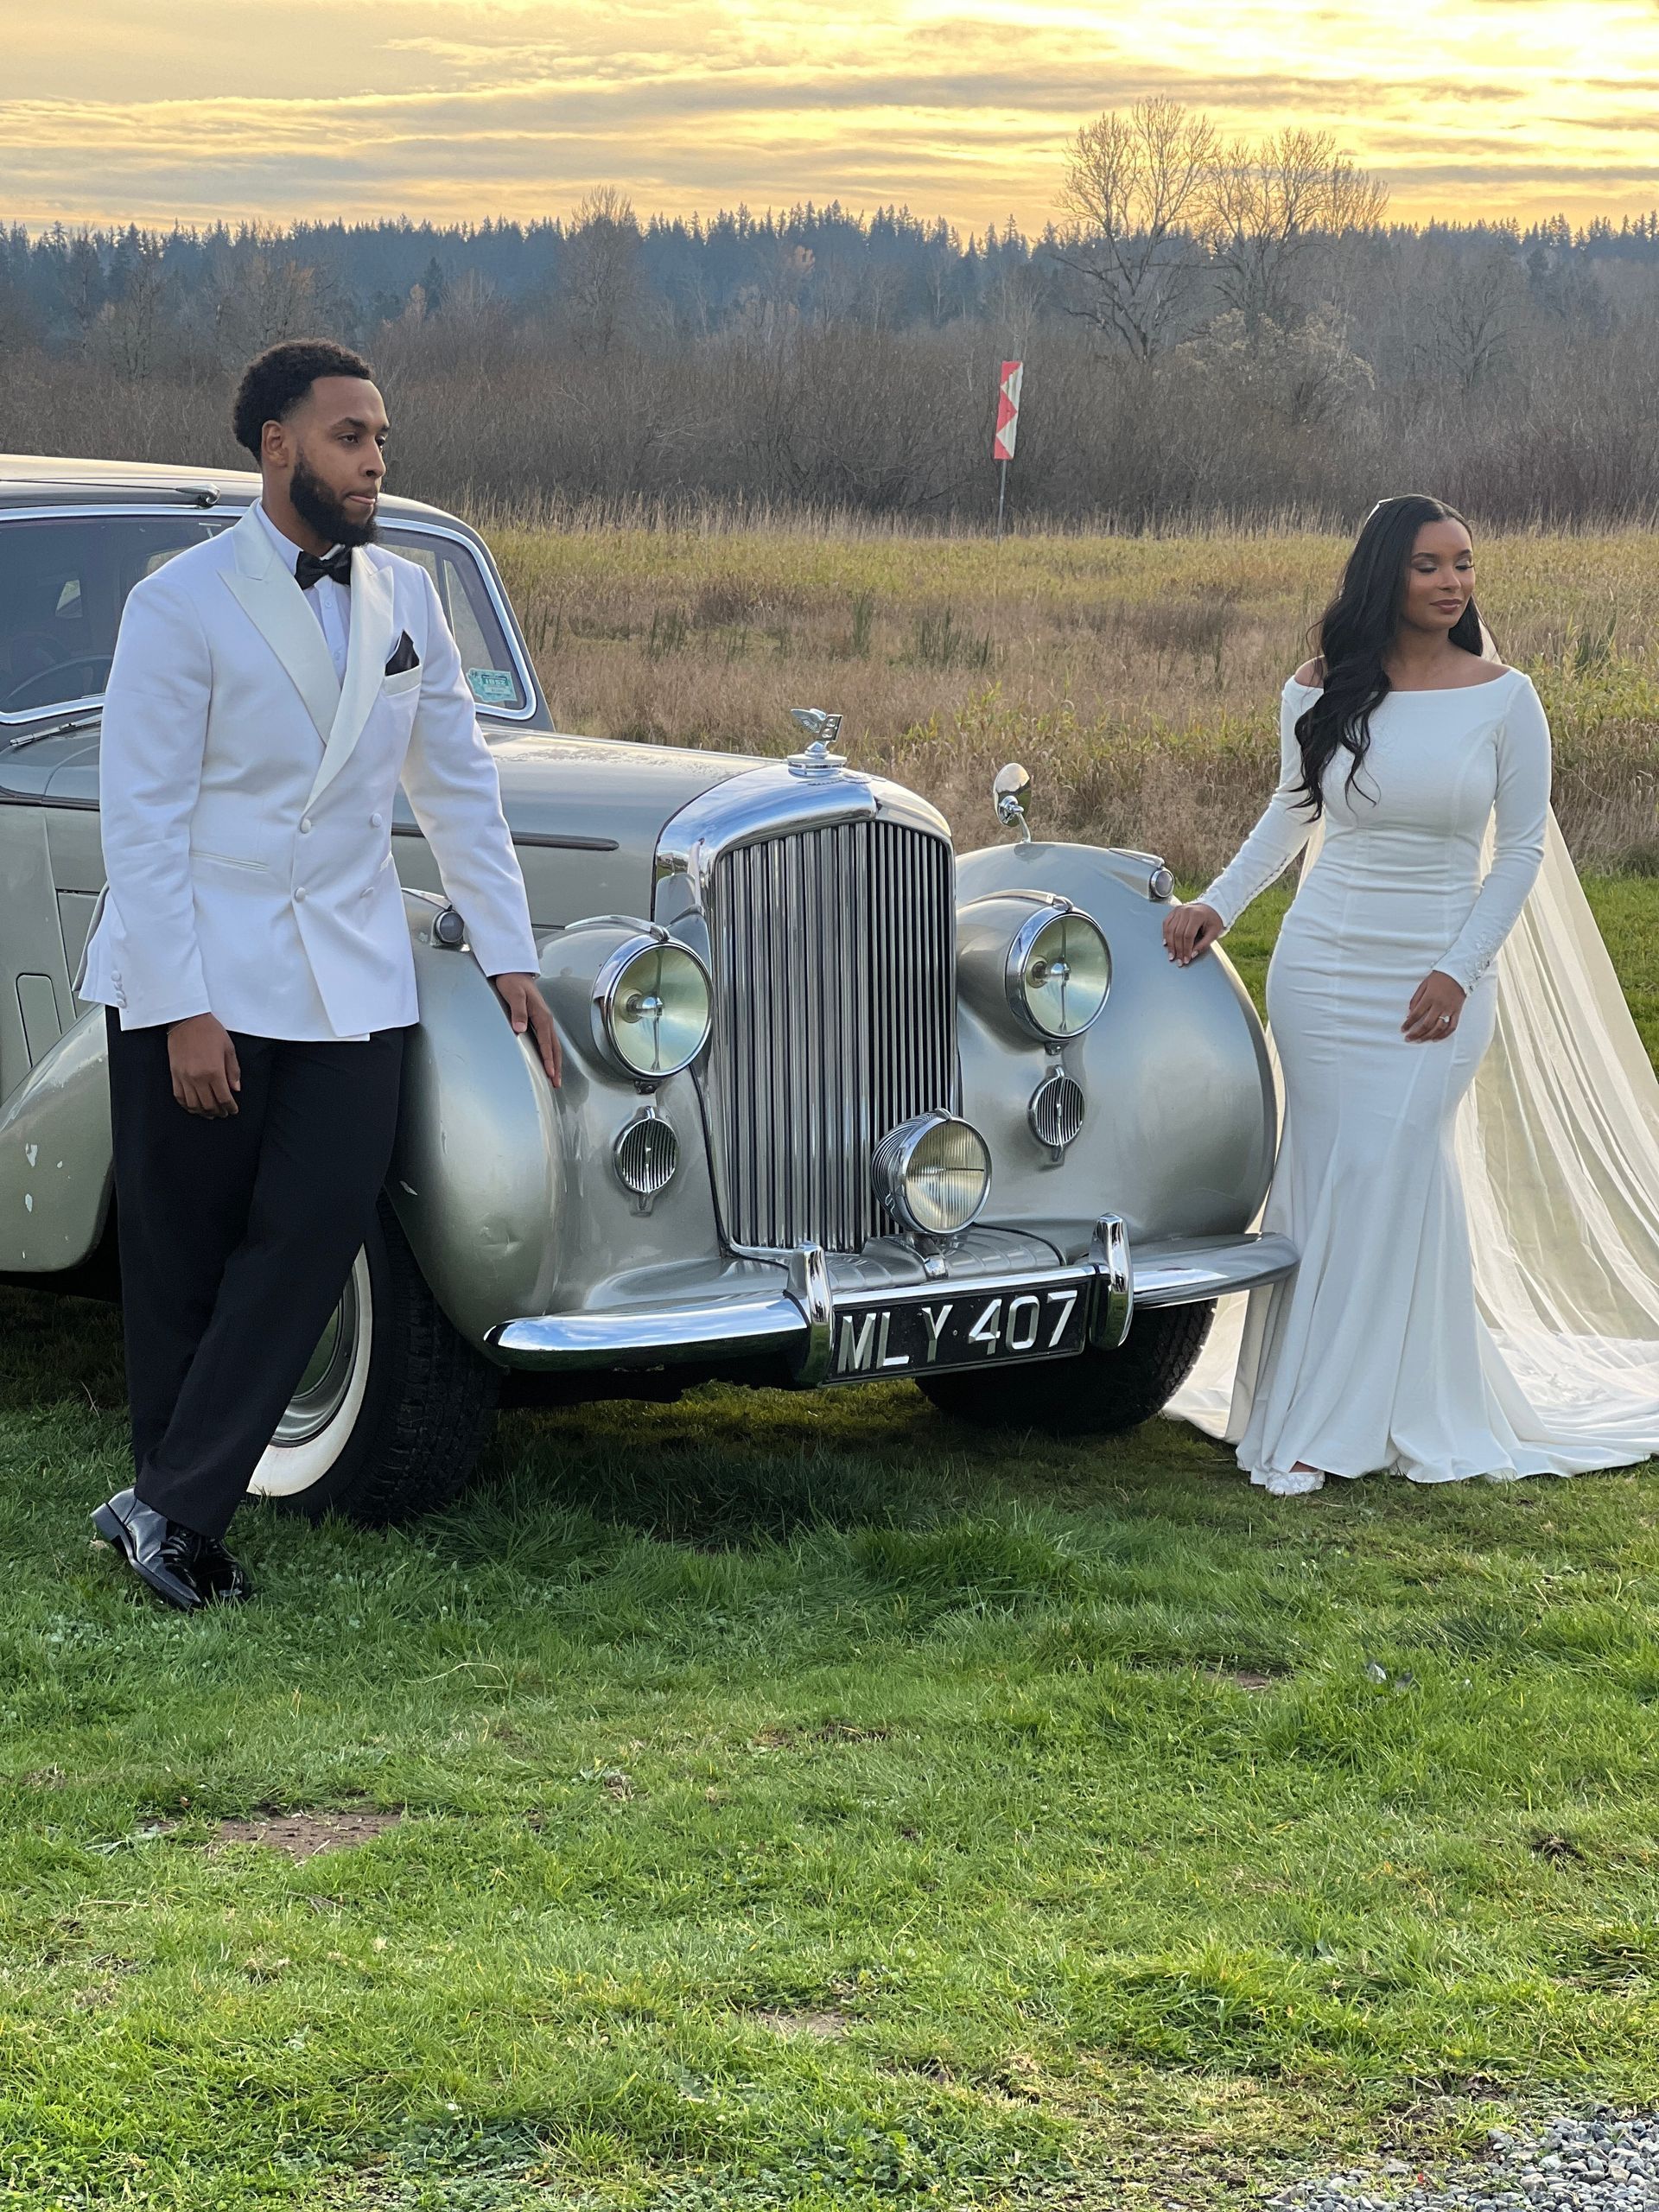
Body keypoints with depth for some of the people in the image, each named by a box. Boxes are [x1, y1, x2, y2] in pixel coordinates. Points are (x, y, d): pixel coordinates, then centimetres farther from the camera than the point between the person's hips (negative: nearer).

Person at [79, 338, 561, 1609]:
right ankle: (177, 1510, 12)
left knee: (315, 1226, -9)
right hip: (195, 983, -4)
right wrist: (182, 1012, -16)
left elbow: (458, 786, 16)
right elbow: (142, 820, -10)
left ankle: (172, 1509, -5)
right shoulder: (182, 604, -7)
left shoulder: (406, 599, 10)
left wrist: (509, 958, 11)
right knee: (182, 1254, 2)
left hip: (350, 981, 4)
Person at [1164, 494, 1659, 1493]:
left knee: (1389, 1171, -10)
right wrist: (1217, 905, 4)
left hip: (1440, 976, -2)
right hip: (1323, 965, 2)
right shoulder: (1321, 693, 1)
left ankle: (1329, 1424, -3)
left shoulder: (1503, 698, -4)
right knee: (1323, 1174, 0)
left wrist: (1459, 972, -7)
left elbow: (1523, 847, 0)